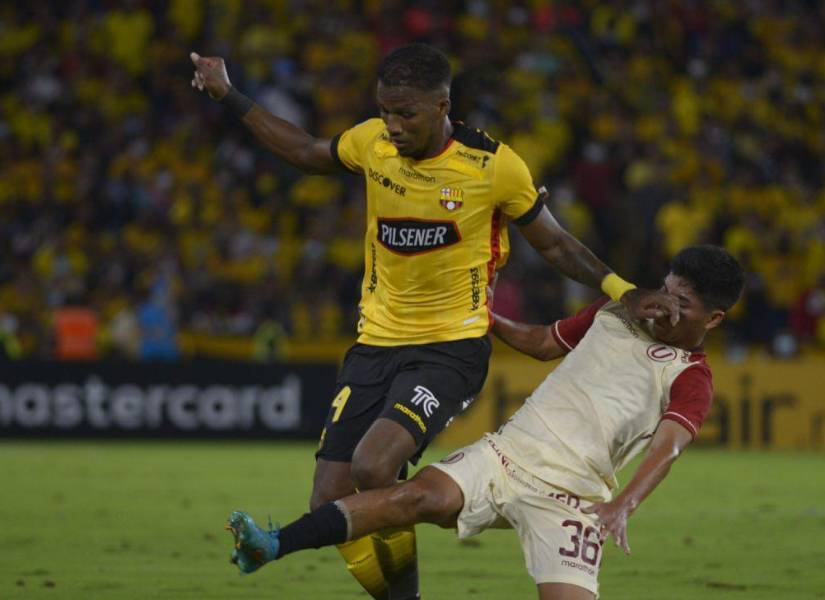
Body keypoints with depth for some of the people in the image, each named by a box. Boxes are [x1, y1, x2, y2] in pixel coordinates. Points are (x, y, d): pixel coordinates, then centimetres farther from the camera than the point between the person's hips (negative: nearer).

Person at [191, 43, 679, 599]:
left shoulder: (494, 165, -12)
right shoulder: (371, 143, -1)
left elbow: (555, 244, 1)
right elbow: (307, 153, 21)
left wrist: (623, 292, -12)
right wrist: (229, 97, 22)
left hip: (452, 347, -5)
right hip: (376, 342, 5)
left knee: (373, 467, -29)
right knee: (330, 503, -4)